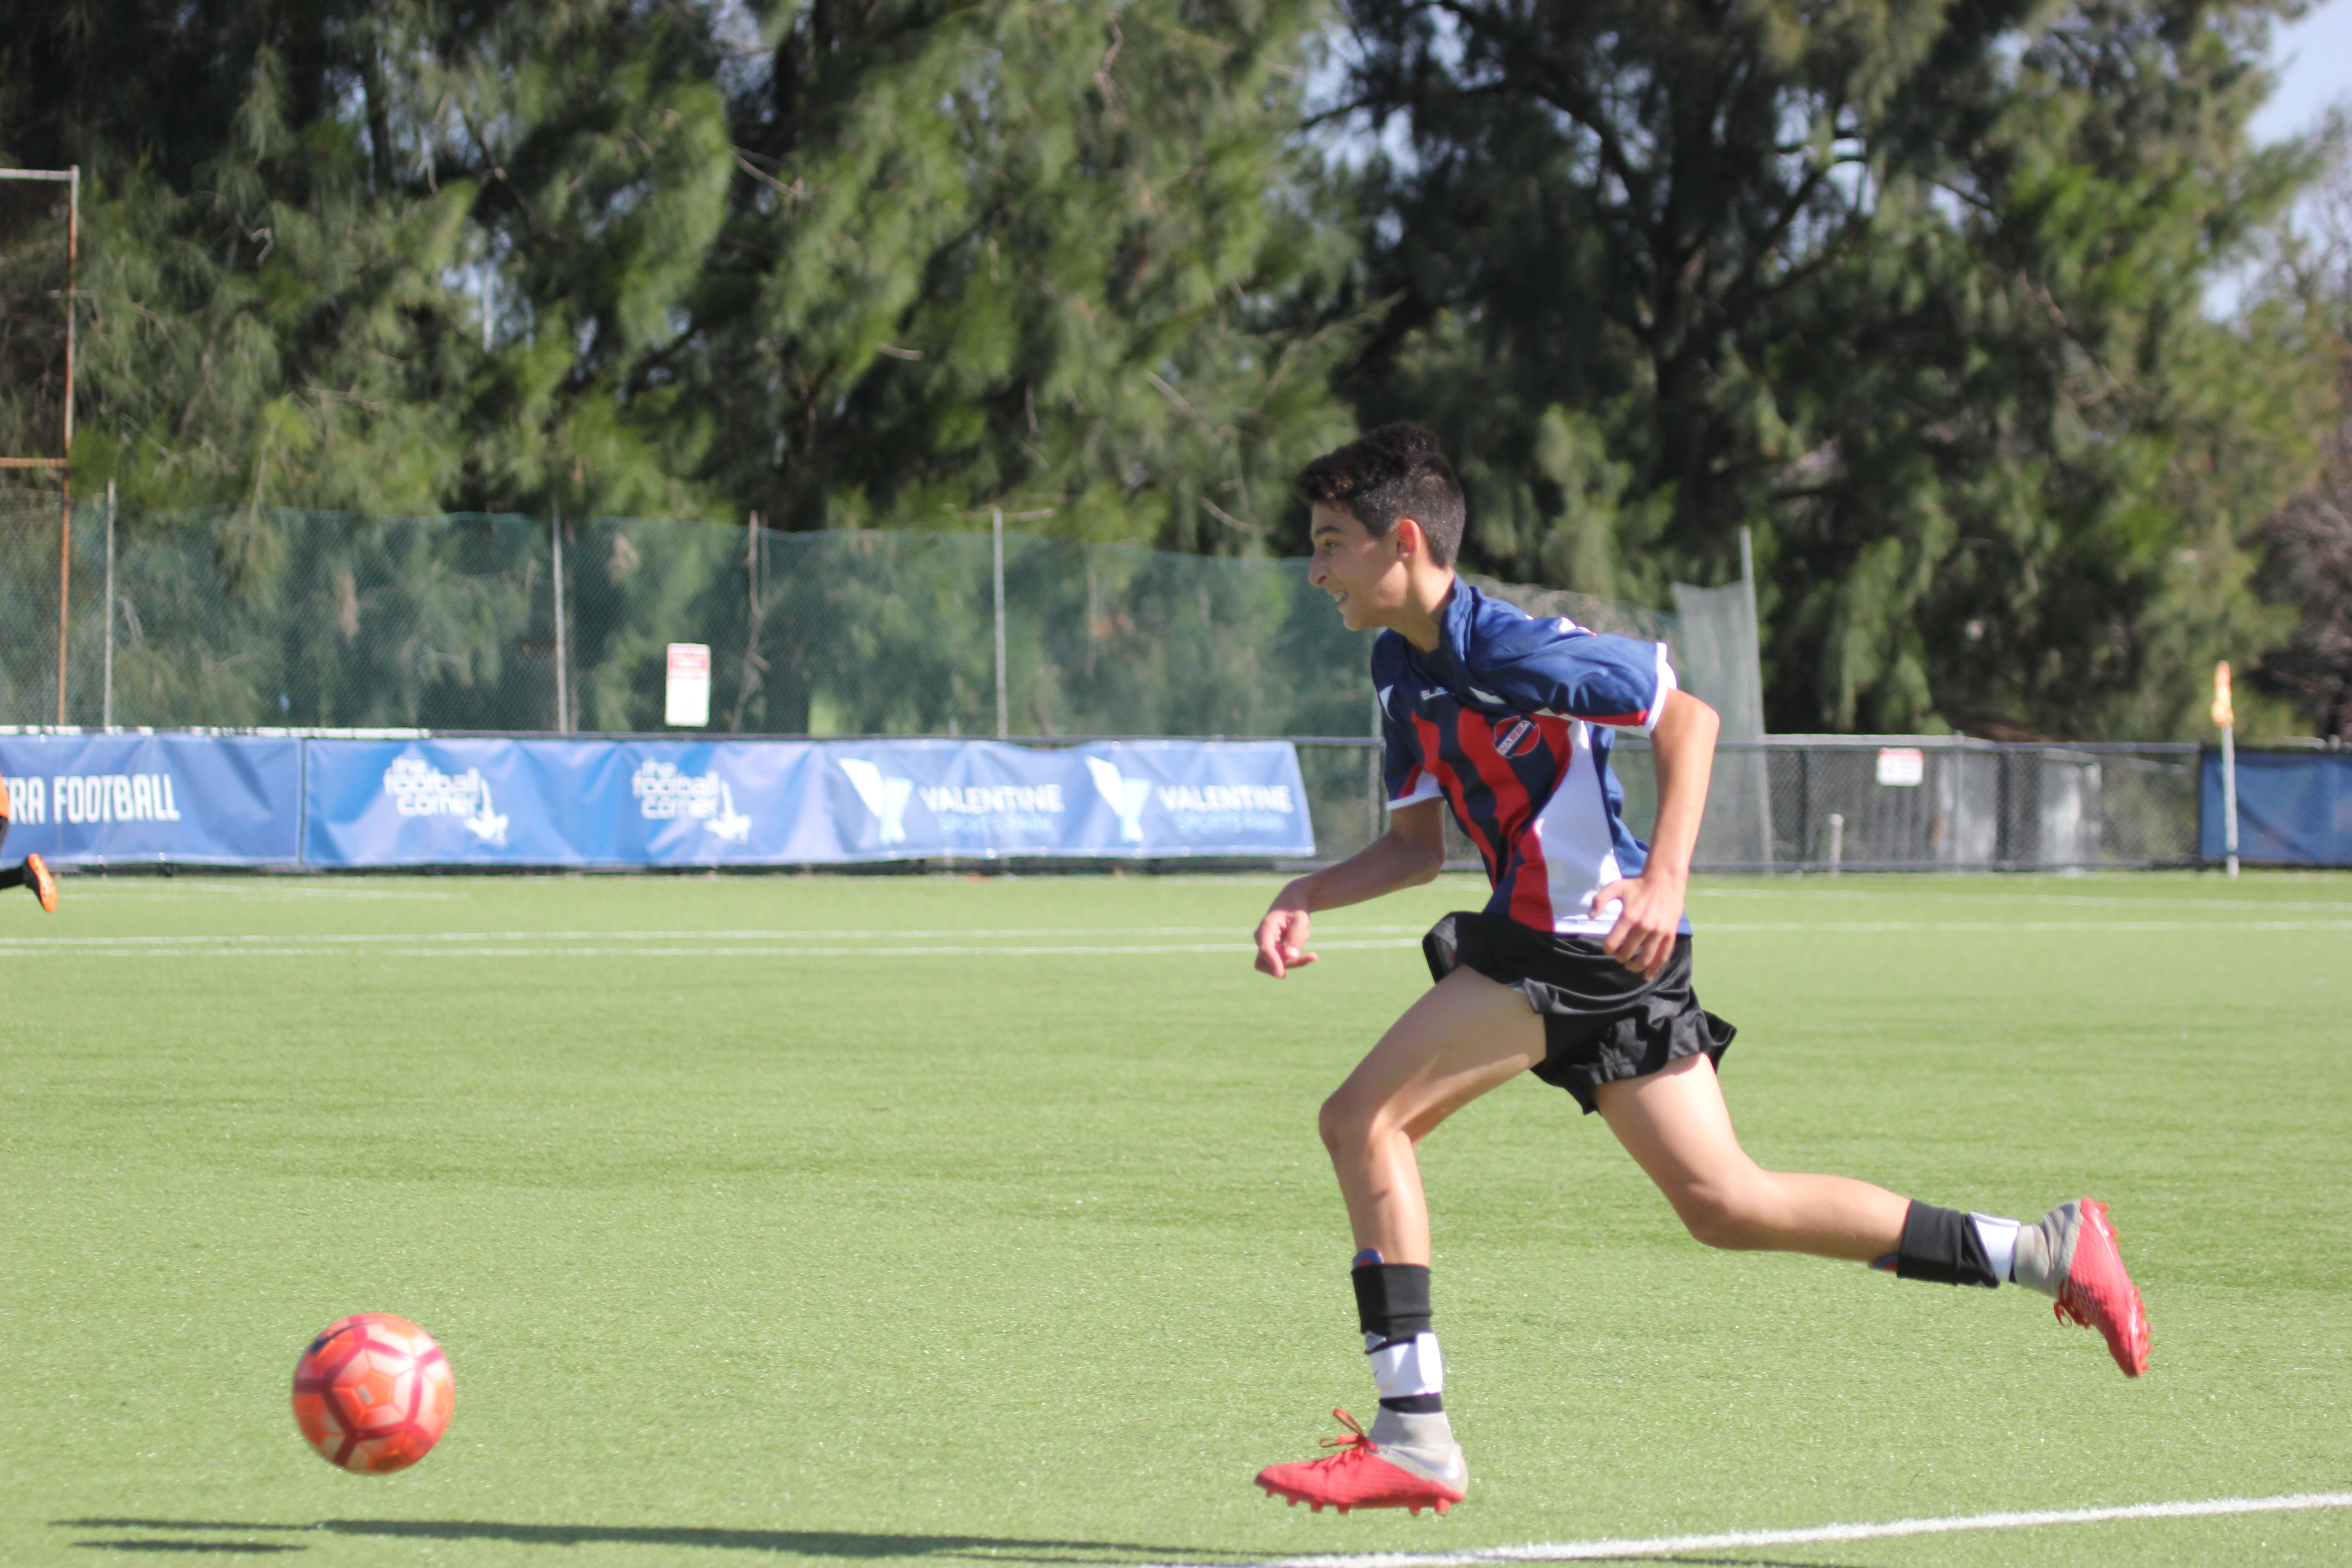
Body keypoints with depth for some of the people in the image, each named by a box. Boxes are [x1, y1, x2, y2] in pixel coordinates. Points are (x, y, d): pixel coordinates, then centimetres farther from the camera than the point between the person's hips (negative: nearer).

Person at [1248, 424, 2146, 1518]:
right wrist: (1306, 898, 2)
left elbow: (1687, 718, -12)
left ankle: (1413, 1440, -11)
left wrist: (1664, 881, -22)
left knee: (1362, 1118, -13)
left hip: (1590, 942, -10)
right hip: (1539, 940, 10)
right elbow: (1417, 844, 18)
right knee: (1725, 1205, 9)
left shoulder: (1509, 651, -15)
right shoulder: (1399, 668, 13)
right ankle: (2044, 1250, 15)